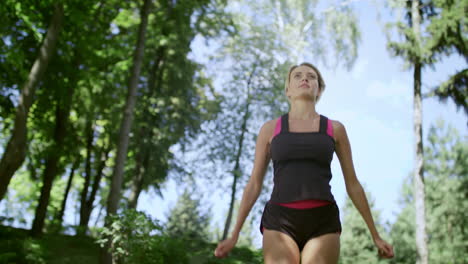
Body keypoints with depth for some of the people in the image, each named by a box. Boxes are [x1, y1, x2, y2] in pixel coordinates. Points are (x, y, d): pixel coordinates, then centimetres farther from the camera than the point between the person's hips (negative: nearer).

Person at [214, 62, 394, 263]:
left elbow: (352, 184, 15)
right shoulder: (270, 129, 12)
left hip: (322, 223, 1)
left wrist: (375, 235, 15)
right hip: (280, 221, 0)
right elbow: (254, 184, 13)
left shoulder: (335, 129, 13)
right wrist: (234, 235, 9)